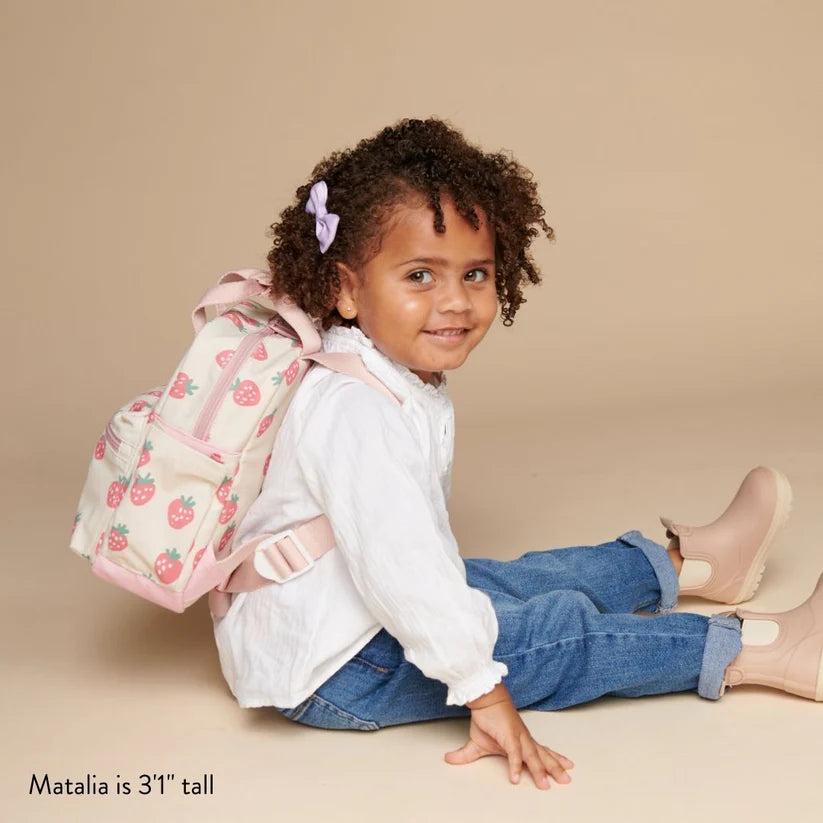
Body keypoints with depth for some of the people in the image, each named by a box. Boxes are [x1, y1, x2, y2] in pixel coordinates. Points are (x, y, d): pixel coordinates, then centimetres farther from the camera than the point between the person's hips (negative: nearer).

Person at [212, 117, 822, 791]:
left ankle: (691, 562, 37)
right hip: (329, 675, -9)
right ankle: (762, 649, 0)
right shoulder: (354, 410, -29)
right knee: (562, 628, -9)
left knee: (517, 580, 16)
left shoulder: (416, 382, 4)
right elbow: (399, 560, -35)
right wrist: (483, 689, -33)